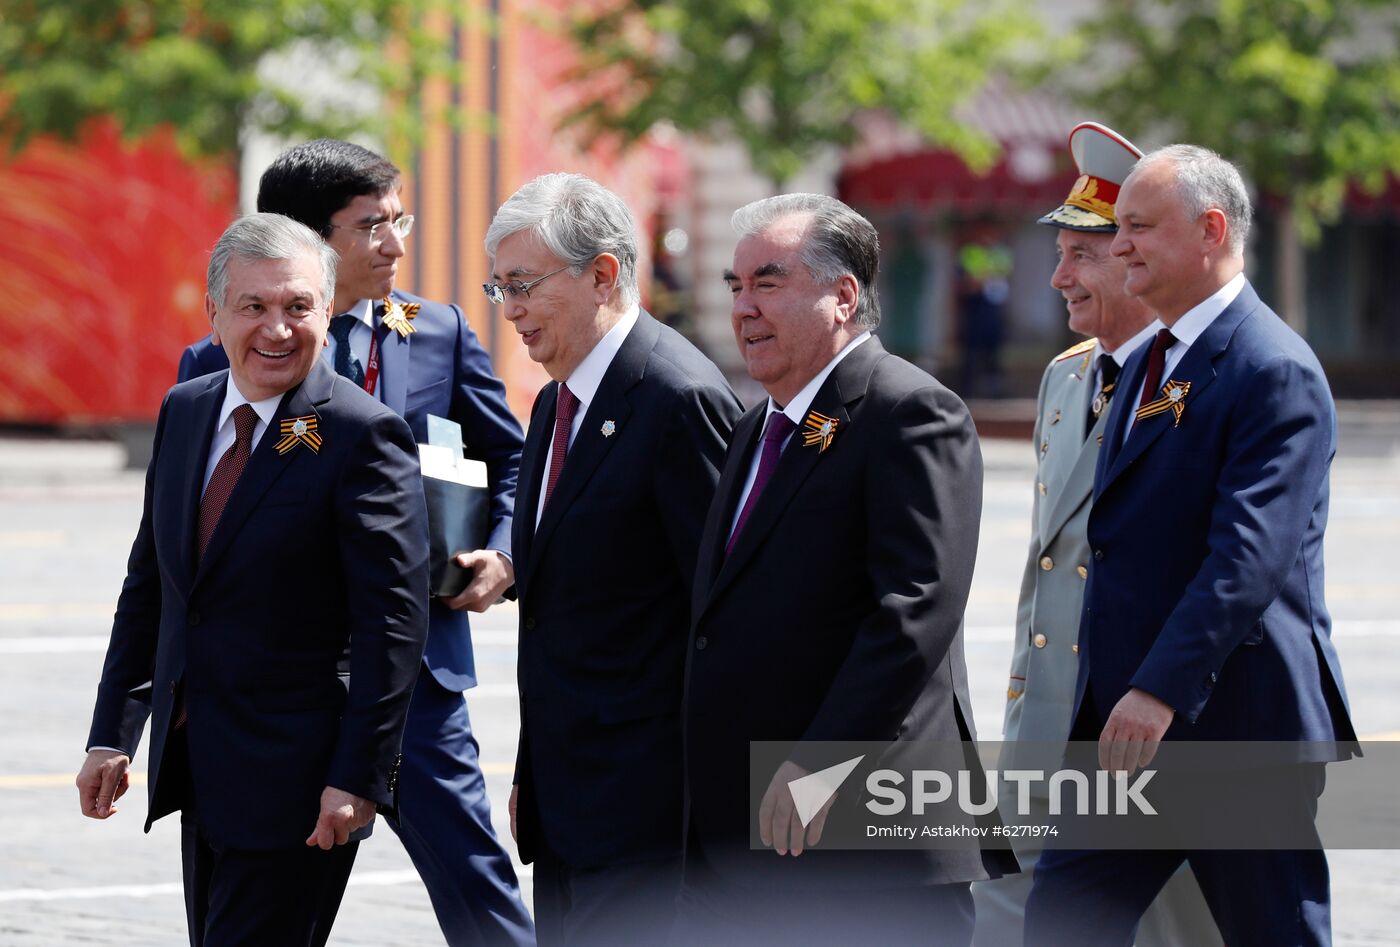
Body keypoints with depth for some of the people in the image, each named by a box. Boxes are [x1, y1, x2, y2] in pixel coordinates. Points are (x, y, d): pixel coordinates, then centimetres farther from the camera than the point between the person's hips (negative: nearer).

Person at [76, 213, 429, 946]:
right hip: (199, 770, 7)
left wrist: (358, 777, -18)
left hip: (297, 776, -7)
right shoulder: (183, 412, 9)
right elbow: (147, 586, 15)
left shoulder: (362, 435, -12)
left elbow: (393, 623, -15)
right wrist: (112, 734, 11)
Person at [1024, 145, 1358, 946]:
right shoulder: (1149, 365, 16)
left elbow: (1250, 555, -25)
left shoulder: (1276, 371, -15)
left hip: (1238, 727, -9)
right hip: (1127, 724, 9)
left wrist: (1162, 691, -32)